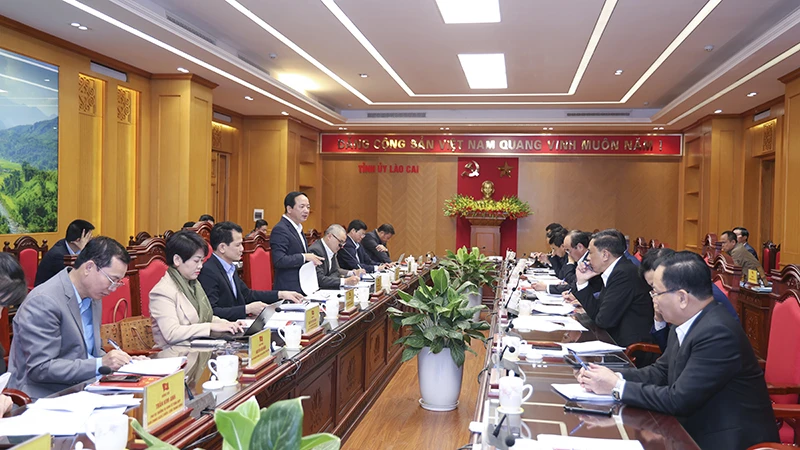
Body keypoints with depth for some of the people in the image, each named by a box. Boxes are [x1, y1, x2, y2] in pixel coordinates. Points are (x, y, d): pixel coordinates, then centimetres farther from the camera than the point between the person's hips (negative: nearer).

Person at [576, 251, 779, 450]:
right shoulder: (688, 323, 1)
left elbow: (678, 400, -26)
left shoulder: (717, 333, -26)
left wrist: (617, 387, -18)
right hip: (699, 430, 7)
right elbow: (661, 372, 8)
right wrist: (614, 377, -8)